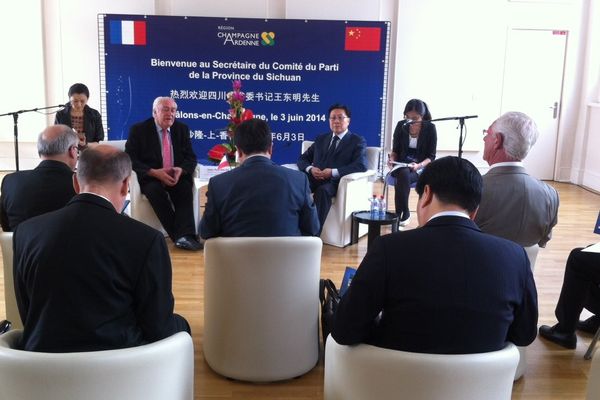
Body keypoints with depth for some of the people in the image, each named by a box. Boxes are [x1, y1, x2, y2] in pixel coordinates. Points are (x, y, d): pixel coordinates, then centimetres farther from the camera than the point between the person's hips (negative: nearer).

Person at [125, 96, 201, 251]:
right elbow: (130, 159, -6)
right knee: (155, 191, -34)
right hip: (151, 178, -2)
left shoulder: (182, 129, 11)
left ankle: (184, 236, -42)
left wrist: (181, 170, -16)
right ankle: (183, 236, -35)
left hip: (177, 176, 2)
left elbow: (191, 158, 9)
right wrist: (154, 172, -21)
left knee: (185, 189, -30)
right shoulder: (139, 130, 1)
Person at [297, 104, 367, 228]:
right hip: (315, 178, 4)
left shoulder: (357, 141, 9)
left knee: (322, 190, -39)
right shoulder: (321, 139, 25)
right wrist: (310, 169, -3)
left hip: (335, 181, -4)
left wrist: (333, 172, -17)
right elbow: (303, 158, 23)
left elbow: (361, 165, -7)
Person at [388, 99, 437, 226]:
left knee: (403, 175, -34)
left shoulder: (430, 128, -5)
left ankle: (399, 214, -22)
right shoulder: (401, 126, 1)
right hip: (401, 166, 2)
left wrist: (419, 165, -23)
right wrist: (392, 159, -10)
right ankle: (404, 214, -24)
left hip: (421, 167, -2)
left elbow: (431, 157, -4)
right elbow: (395, 150, 12)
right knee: (403, 174, -35)